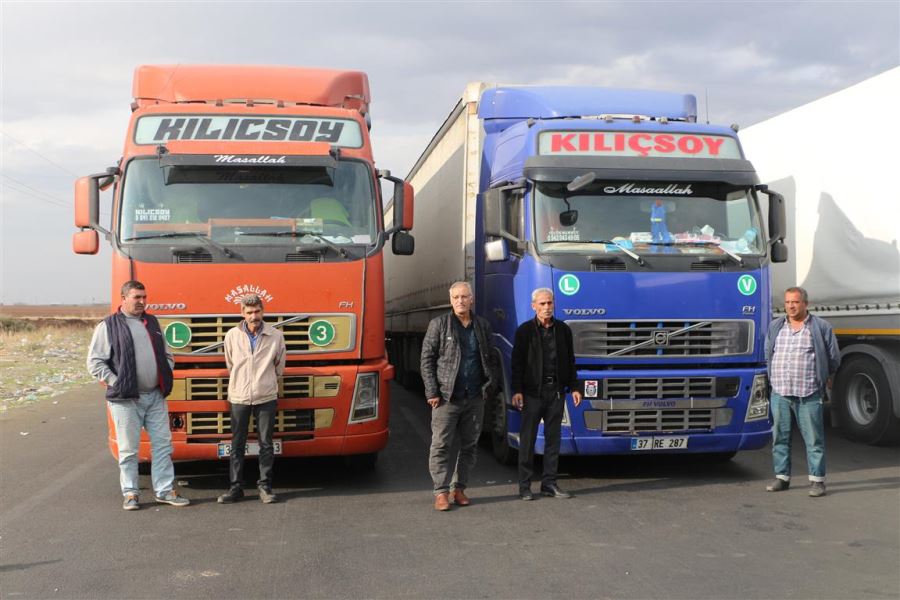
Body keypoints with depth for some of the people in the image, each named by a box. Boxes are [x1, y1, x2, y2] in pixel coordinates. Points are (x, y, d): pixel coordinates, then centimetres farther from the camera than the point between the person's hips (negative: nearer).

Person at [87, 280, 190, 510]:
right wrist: (116, 383, -10)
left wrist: (166, 376, 7)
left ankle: (164, 490, 15)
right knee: (128, 449, 2)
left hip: (156, 396, 5)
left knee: (162, 444, 6)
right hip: (126, 399, -5)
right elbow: (95, 362, -5)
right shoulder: (108, 326, -3)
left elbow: (167, 354, 22)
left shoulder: (152, 322, 14)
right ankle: (130, 493, 13)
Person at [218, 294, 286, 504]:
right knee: (237, 445, 5)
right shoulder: (232, 335, 0)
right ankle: (236, 487, 13)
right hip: (239, 398, 1)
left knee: (266, 444, 3)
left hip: (266, 397, -1)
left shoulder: (276, 336, -1)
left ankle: (265, 486, 12)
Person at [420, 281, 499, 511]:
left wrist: (491, 386, 4)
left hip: (475, 398, 4)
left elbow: (491, 359, 16)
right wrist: (432, 392, -8)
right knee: (441, 445, -4)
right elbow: (427, 360, -2)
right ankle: (441, 492, 2)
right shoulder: (439, 324, 0)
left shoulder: (483, 326, 10)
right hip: (447, 397, -4)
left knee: (469, 446, 9)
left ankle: (459, 488, 19)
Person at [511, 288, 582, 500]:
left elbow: (570, 361, 14)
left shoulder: (563, 330, 10)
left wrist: (574, 388, 8)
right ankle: (524, 485, 6)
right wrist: (516, 391, -10)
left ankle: (549, 483, 15)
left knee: (553, 438, 7)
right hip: (532, 392, -3)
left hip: (556, 391, 4)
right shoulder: (525, 331, 0)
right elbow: (517, 362, -2)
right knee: (528, 439, 0)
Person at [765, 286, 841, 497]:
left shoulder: (821, 327, 0)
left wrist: (824, 377, 17)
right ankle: (782, 477, 17)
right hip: (779, 393, 4)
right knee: (780, 437, 8)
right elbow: (768, 354, 23)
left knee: (813, 438, -2)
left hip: (809, 394, -4)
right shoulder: (775, 327, 12)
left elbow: (834, 357, 8)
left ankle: (817, 480, 4)